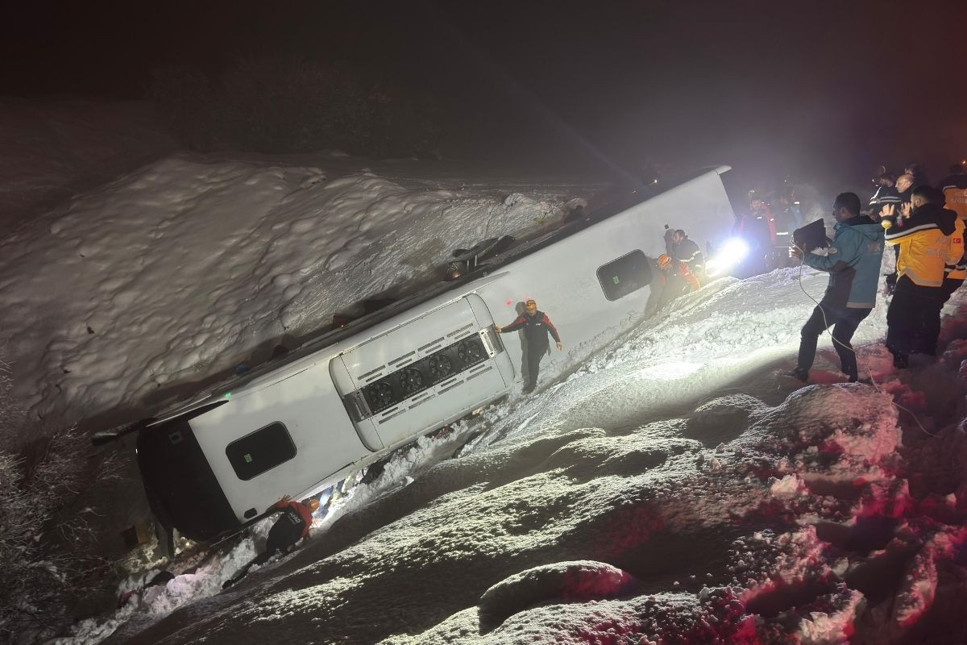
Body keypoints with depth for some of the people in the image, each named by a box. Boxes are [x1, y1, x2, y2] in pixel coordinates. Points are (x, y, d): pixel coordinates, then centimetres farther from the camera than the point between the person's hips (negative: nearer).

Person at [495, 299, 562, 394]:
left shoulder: (542, 317, -18)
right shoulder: (524, 318, -9)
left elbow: (551, 328, -14)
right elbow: (513, 326, -11)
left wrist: (558, 341, -18)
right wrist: (501, 330, -23)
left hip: (542, 345, -4)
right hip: (530, 345, 4)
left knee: (534, 363, -6)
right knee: (530, 364, 16)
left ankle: (532, 384, 9)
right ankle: (531, 382, 39)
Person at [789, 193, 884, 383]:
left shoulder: (849, 233, -17)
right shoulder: (876, 233, 8)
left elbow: (833, 264, -20)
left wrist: (805, 257, -10)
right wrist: (830, 243, 14)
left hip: (841, 298, -7)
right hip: (866, 301, 7)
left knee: (810, 331, 10)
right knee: (841, 338, 23)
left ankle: (802, 372, 13)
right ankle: (851, 377, 20)